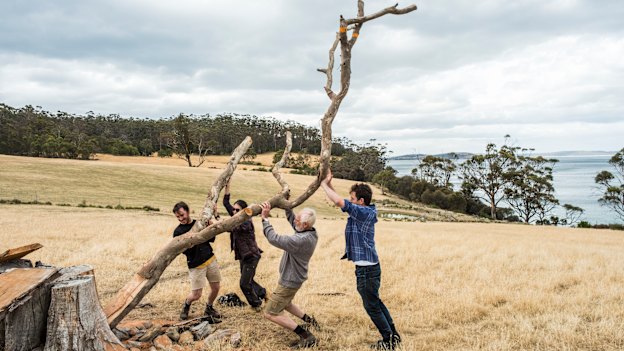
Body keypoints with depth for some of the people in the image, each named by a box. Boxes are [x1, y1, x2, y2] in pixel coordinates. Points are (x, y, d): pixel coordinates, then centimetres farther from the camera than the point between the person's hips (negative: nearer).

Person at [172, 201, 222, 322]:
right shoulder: (178, 232, -7)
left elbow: (212, 238, 2)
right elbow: (185, 251, -12)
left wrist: (216, 217, -6)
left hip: (211, 259, 4)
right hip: (196, 265, -4)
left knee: (216, 287, 9)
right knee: (196, 295, -3)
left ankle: (209, 308, 37)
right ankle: (186, 304, 33)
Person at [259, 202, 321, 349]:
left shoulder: (302, 240, -36)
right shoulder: (310, 232, -7)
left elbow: (274, 239, -36)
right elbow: (291, 219, 11)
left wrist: (265, 218, -30)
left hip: (289, 281, -10)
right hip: (293, 277, 10)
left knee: (270, 313, 0)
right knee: (284, 303, 33)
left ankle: (306, 336, -4)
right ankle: (308, 320, 32)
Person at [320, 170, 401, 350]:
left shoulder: (364, 212, -20)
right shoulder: (364, 212, 7)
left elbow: (339, 201, -26)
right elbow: (340, 201, 16)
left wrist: (324, 184, -13)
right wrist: (329, 183, 8)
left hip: (366, 268, -10)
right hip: (369, 266, 10)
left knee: (372, 306, 4)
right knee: (375, 302, 21)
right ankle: (393, 335, 30)